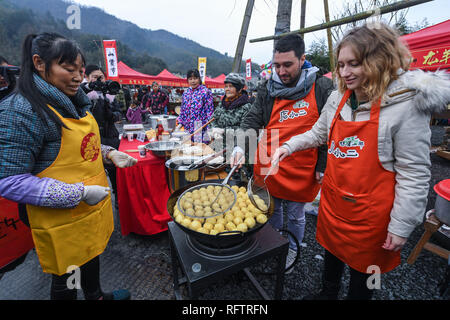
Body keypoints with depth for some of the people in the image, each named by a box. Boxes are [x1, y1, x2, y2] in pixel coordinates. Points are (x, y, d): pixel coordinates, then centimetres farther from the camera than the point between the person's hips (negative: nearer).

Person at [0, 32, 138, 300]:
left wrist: (109, 154, -1)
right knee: (67, 279, 16)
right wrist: (79, 193, -25)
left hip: (93, 206, 8)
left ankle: (96, 295, 55)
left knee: (92, 255, 29)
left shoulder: (73, 101, 5)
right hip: (62, 220, -8)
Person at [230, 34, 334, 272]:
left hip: (301, 171, -2)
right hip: (269, 167, 2)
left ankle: (292, 249, 46)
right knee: (272, 210, 21)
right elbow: (253, 120, -3)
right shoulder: (267, 89, 0)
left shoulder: (322, 88, -5)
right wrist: (241, 145, -21)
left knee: (295, 215, 18)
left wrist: (322, 167, -5)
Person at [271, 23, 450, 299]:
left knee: (363, 267, 17)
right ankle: (328, 293, 54)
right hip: (333, 199, 6)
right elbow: (318, 133, 14)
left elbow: (413, 174, -15)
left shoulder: (407, 105, -17)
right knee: (332, 250, 26)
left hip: (369, 213, -5)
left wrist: (401, 226, -13)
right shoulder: (338, 99, 0)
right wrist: (289, 146, -3)